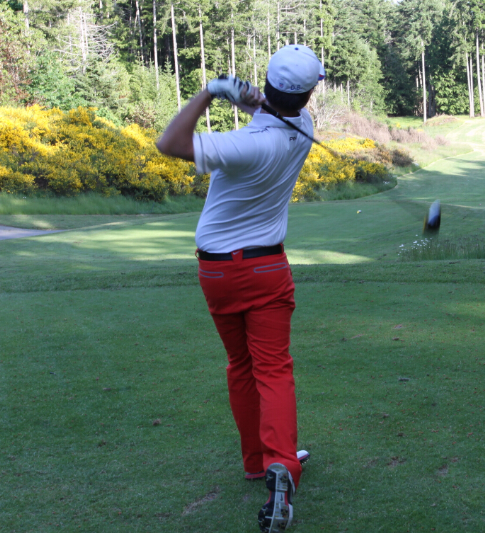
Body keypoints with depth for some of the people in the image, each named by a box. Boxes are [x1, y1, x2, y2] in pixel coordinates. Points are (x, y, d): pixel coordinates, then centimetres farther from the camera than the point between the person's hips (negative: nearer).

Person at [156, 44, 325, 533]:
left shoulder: (251, 145, -25)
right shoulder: (302, 130, -7)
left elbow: (169, 143, -28)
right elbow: (279, 109, 13)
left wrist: (211, 91, -19)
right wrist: (251, 97, -10)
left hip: (216, 269, -2)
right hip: (266, 267, 2)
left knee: (240, 368, 14)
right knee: (273, 369, -3)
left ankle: (256, 459, 25)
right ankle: (279, 464, -23)